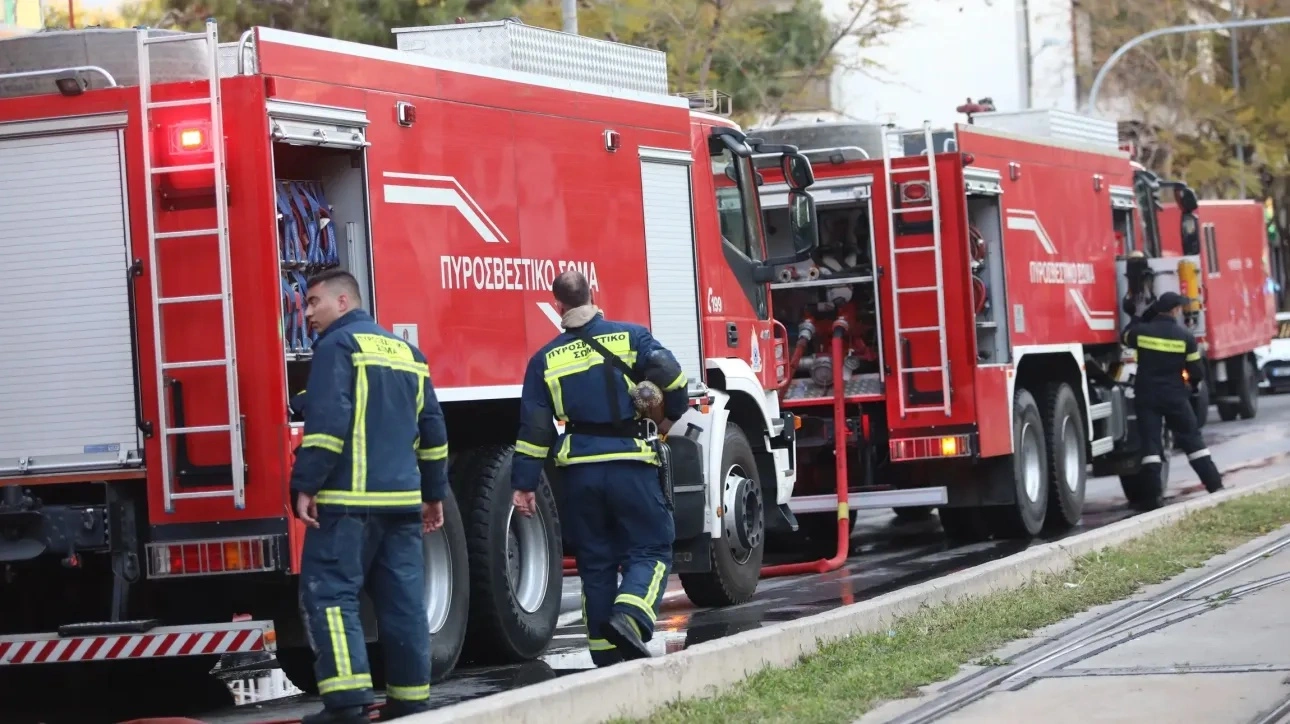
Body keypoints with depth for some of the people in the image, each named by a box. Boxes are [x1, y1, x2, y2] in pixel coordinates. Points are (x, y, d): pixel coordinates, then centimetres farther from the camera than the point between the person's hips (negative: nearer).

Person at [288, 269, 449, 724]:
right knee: (403, 600, 8)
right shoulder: (406, 351, 20)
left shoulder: (338, 345, -3)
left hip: (349, 498, -7)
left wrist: (306, 486, -15)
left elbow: (327, 422, -15)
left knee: (328, 593, -8)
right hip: (402, 499, 7)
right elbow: (432, 428, 20)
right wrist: (434, 493, 25)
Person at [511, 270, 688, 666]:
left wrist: (524, 484, 8)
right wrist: (670, 416, 8)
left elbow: (534, 427, 4)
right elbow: (671, 376, -12)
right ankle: (630, 616, -22)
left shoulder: (546, 359, 6)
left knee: (595, 561, 11)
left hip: (580, 470, 3)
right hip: (631, 464, -3)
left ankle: (606, 653, 11)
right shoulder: (629, 336, -1)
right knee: (650, 549, 4)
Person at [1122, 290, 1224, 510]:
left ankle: (1154, 496, -6)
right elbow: (1197, 371, -2)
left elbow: (1127, 336, 19)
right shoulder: (1184, 336, -8)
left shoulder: (1142, 331, -6)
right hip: (1175, 397, -1)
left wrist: (1145, 316, 21)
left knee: (1150, 444, 1)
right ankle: (1215, 485, 9)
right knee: (1192, 440, 8)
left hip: (1146, 397, 1)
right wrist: (1194, 382, 21)